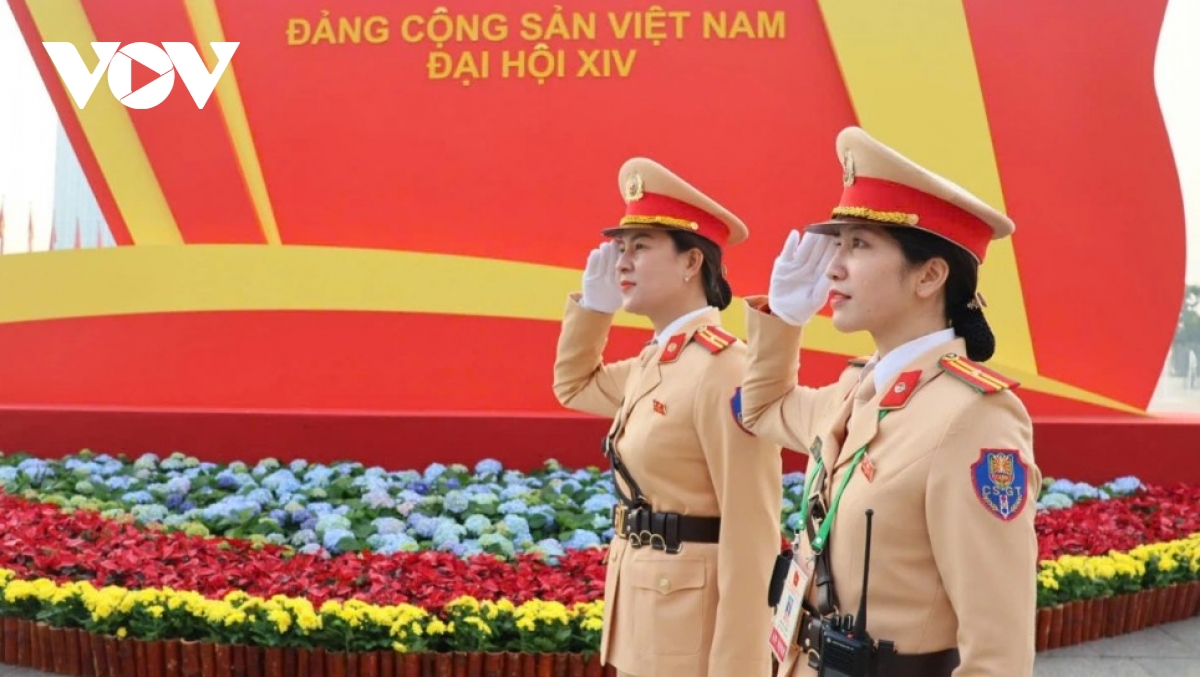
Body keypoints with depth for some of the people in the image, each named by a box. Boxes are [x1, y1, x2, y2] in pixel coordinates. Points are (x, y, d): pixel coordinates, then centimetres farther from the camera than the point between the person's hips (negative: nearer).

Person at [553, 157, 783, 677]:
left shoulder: (725, 370, -19)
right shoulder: (653, 362, 8)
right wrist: (593, 301, 12)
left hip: (693, 622, -9)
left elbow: (751, 538, -21)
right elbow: (574, 385, 28)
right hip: (645, 610, 9)